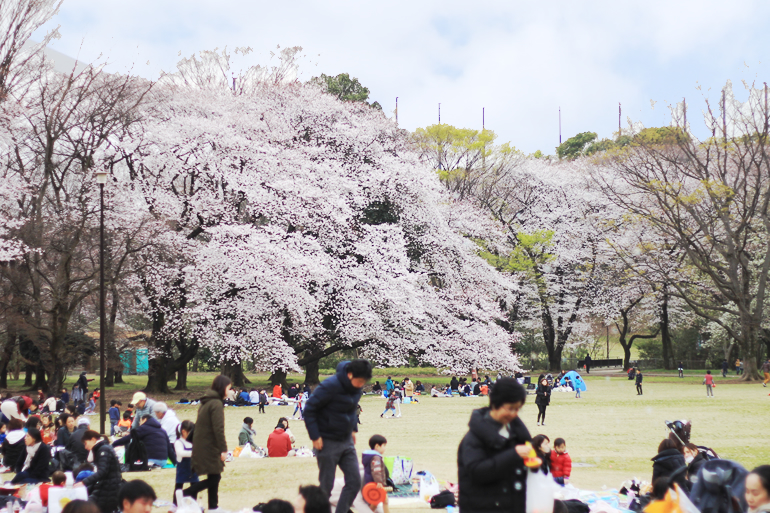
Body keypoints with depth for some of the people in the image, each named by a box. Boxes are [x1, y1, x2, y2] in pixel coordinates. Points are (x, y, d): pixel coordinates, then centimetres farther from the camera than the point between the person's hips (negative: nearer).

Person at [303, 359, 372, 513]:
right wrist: (315, 437, -17)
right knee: (326, 486, 1)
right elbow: (309, 409, -16)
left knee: (355, 482, 1)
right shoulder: (330, 386, -22)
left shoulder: (357, 387, -1)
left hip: (347, 441, 7)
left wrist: (353, 429, 12)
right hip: (327, 442, -7)